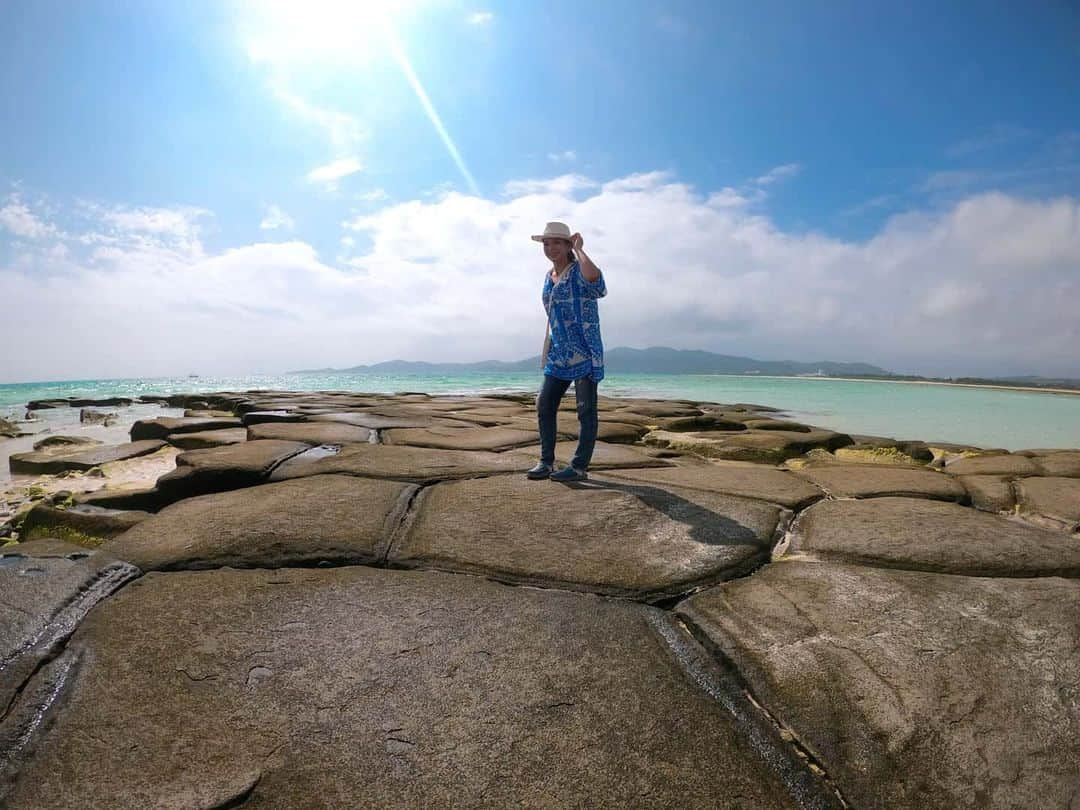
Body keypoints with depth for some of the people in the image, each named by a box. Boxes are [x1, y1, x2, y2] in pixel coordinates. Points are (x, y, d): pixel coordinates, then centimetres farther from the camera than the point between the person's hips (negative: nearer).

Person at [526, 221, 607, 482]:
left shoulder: (579, 272, -9)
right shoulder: (549, 277, 14)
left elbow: (593, 277, -36)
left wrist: (579, 249, -19)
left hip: (584, 353, -8)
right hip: (559, 354, 8)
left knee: (586, 411, -1)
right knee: (545, 406, 7)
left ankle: (580, 467, 6)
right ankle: (546, 461, 16)